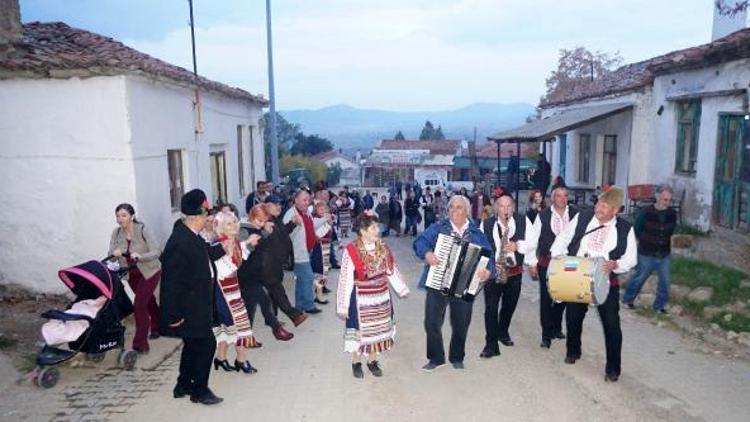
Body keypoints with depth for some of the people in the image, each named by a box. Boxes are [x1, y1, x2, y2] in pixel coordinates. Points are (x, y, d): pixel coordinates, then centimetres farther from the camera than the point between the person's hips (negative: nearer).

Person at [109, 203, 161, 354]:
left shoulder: (143, 230, -21)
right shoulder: (116, 233, -7)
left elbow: (156, 252, -26)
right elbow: (111, 254, -9)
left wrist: (140, 256, -42)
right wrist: (114, 253, -31)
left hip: (149, 272, -5)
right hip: (132, 274, 5)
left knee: (139, 303, -15)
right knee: (148, 300, 23)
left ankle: (140, 344, -8)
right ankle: (157, 326, 46)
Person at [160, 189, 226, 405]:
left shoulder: (190, 235, 0)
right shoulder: (180, 243, -28)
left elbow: (203, 256, 19)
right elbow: (171, 282, -26)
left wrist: (222, 248, 10)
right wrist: (173, 315, -22)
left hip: (196, 305, 10)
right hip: (188, 309, -10)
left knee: (194, 345, 21)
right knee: (207, 344, 0)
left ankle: (184, 385, 38)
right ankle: (200, 391, 18)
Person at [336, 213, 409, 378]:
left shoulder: (383, 248, -4)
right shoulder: (351, 251, -20)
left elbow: (392, 271, 7)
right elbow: (345, 280, -17)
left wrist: (402, 290, 12)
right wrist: (342, 306, -15)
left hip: (381, 298, 5)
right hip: (361, 300, -5)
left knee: (378, 329, 15)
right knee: (360, 330, 10)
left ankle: (372, 361, 36)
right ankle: (356, 363, 32)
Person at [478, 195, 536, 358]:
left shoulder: (523, 221, -4)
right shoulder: (486, 224, -6)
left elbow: (532, 243, -4)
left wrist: (517, 246, -22)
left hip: (514, 271, 2)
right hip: (492, 271, -2)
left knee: (509, 306, 18)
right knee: (490, 308, -7)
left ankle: (503, 332, 42)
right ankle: (491, 345, 0)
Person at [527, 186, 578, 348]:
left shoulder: (575, 214, -3)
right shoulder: (543, 215, -6)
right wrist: (532, 263, -4)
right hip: (546, 262, -2)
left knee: (562, 297, 13)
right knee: (546, 298, 2)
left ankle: (557, 328, 36)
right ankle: (546, 335, 13)